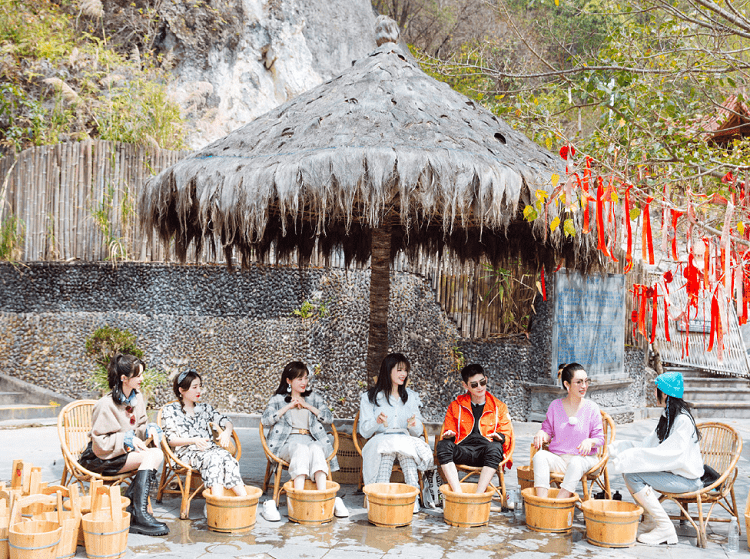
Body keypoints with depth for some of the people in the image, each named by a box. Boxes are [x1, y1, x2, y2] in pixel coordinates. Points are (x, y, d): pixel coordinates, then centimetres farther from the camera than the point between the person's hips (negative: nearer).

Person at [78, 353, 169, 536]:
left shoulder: (137, 397, 5)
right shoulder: (106, 405, -20)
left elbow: (140, 425, 16)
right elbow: (99, 442, -19)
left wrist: (149, 429, -7)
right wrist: (127, 440, -24)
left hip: (125, 451, 8)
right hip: (100, 458, -8)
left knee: (158, 454, -21)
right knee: (150, 456, -29)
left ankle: (128, 505, -20)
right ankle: (139, 516, -32)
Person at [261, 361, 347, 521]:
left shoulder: (315, 398, 23)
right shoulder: (278, 399, 17)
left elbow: (329, 418, 9)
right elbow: (265, 420, 1)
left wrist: (308, 406, 0)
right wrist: (288, 407, -4)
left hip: (311, 440, 2)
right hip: (287, 442, -2)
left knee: (316, 449, -36)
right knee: (301, 449, -38)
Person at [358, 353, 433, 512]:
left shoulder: (411, 397, 20)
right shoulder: (370, 398, 11)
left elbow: (418, 432, 14)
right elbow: (364, 431, 3)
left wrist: (414, 426, -10)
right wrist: (376, 421, -18)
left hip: (407, 441, 2)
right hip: (379, 443, -1)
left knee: (405, 445, -36)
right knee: (388, 443, -38)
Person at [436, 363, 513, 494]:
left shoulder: (499, 407, 17)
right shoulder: (455, 406, 19)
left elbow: (506, 434, 12)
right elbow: (448, 431, 18)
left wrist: (499, 437, -13)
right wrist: (449, 435, -7)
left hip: (486, 454, -1)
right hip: (462, 452, 1)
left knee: (495, 447, -37)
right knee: (443, 445, -30)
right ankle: (458, 493, -42)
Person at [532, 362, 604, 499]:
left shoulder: (591, 408, 4)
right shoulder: (555, 406, 8)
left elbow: (600, 438, 5)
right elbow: (548, 431, 15)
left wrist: (590, 441, -19)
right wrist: (541, 433, -9)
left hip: (584, 458, -2)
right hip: (557, 458, 2)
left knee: (576, 462, -37)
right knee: (540, 455, -30)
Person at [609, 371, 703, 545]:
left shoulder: (683, 420, -20)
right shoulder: (667, 416, 10)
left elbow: (667, 454, -29)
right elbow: (650, 444, 12)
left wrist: (631, 459, -31)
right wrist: (618, 448, 4)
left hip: (686, 479, -9)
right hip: (671, 470, 9)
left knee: (633, 476, -21)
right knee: (628, 470, -1)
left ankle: (664, 527, -14)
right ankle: (651, 520, 4)